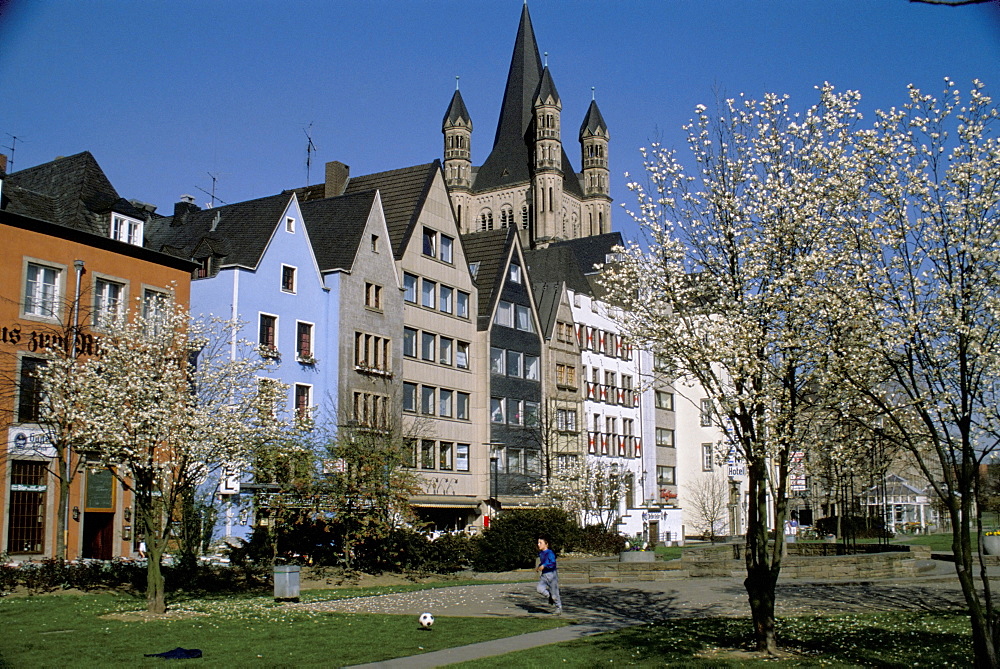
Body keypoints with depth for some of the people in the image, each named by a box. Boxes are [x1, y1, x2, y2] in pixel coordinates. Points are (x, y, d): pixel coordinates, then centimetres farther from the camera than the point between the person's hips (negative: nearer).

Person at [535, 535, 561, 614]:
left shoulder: (550, 553, -15)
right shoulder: (540, 553, 9)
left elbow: (553, 563, -25)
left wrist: (544, 566, -31)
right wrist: (538, 567, 12)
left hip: (552, 574, -6)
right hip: (544, 575, 6)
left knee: (554, 594, 1)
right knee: (539, 589, -16)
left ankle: (559, 608, 23)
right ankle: (549, 596, 12)